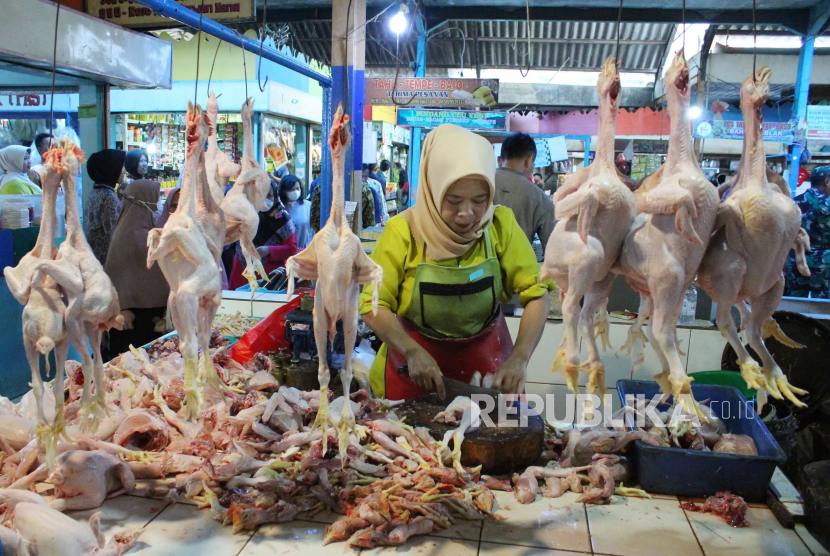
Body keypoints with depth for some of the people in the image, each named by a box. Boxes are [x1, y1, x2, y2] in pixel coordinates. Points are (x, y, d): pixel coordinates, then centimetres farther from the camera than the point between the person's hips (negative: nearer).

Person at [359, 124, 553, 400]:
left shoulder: (501, 225, -13)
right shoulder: (403, 230, -17)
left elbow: (537, 294, -12)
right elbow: (373, 305, -15)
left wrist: (519, 359, -24)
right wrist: (413, 353, -28)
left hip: (485, 357, 2)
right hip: (413, 354, -1)